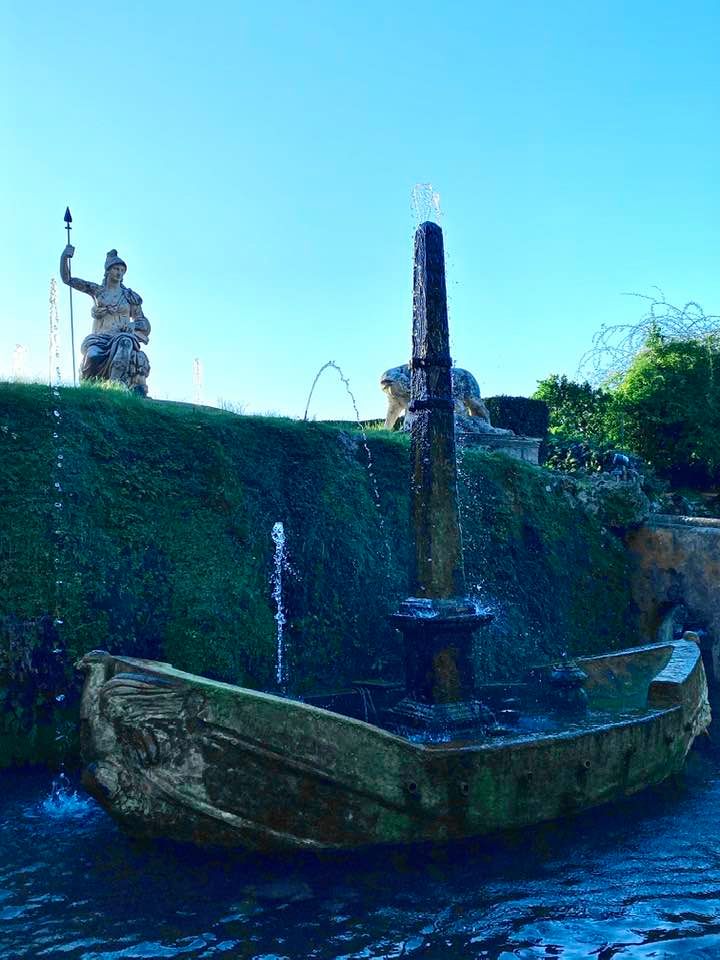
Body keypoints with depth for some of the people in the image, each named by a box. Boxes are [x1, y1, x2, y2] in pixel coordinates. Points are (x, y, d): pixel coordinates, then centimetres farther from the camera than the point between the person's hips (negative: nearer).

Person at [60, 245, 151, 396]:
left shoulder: (130, 296, 15)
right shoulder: (97, 290, 16)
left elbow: (143, 321, 12)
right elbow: (67, 278, 15)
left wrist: (132, 326, -11)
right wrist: (65, 257, 0)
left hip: (122, 336, 0)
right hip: (100, 337, 1)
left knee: (126, 341, -40)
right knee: (94, 356, -36)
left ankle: (117, 383, -53)